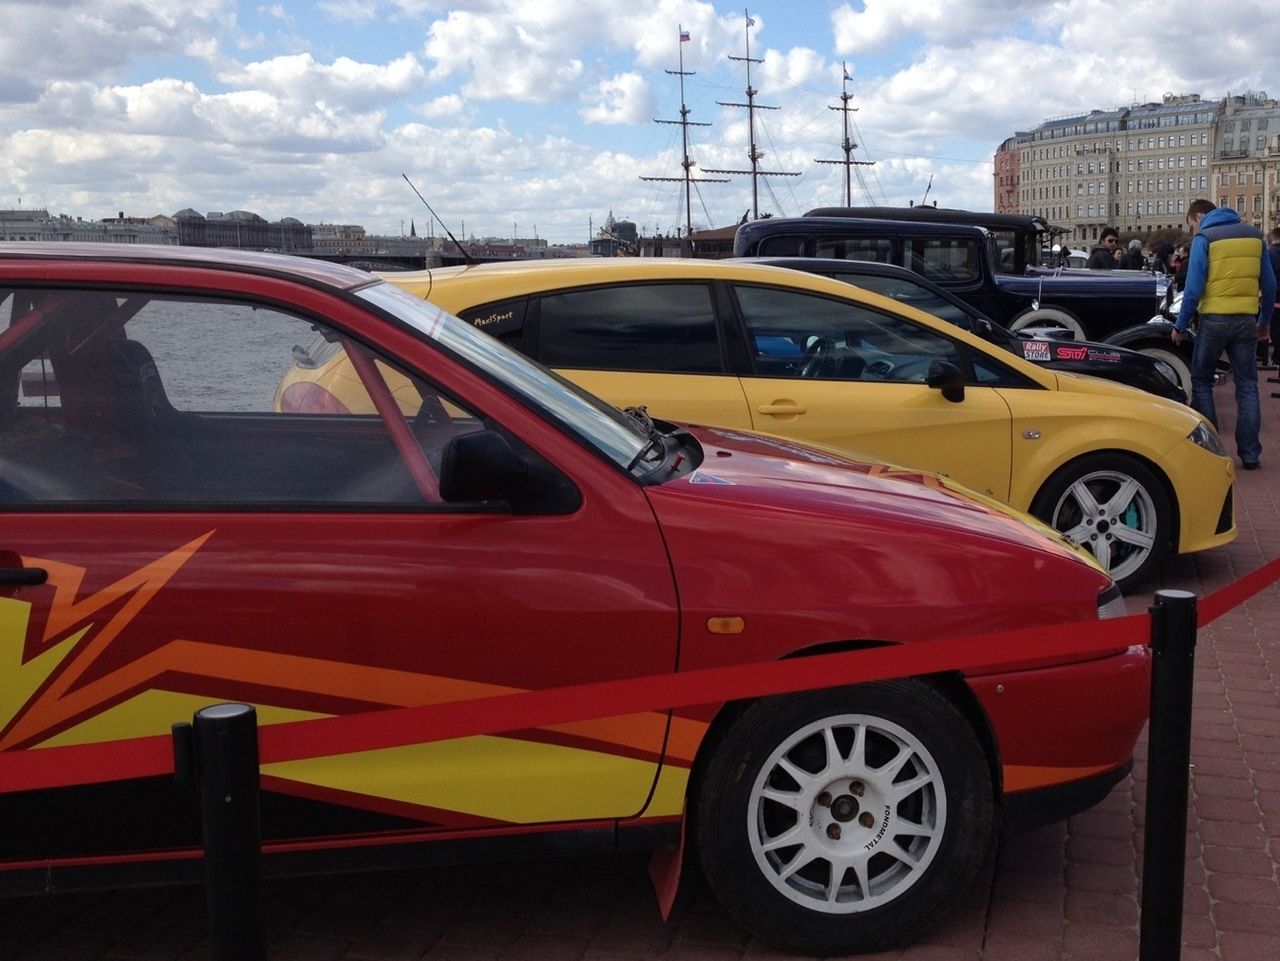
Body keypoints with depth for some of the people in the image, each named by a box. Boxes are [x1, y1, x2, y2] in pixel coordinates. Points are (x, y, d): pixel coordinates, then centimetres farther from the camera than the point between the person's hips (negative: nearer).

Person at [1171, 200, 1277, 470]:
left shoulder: (1204, 238, -4)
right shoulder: (1254, 234, 11)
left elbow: (1194, 287, -10)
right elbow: (1269, 283, 11)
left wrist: (1180, 326, -3)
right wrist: (1265, 321, 20)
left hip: (1214, 319, -4)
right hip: (1246, 320, 4)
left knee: (1201, 383, 11)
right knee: (1247, 386, 8)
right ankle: (1250, 454, 7)